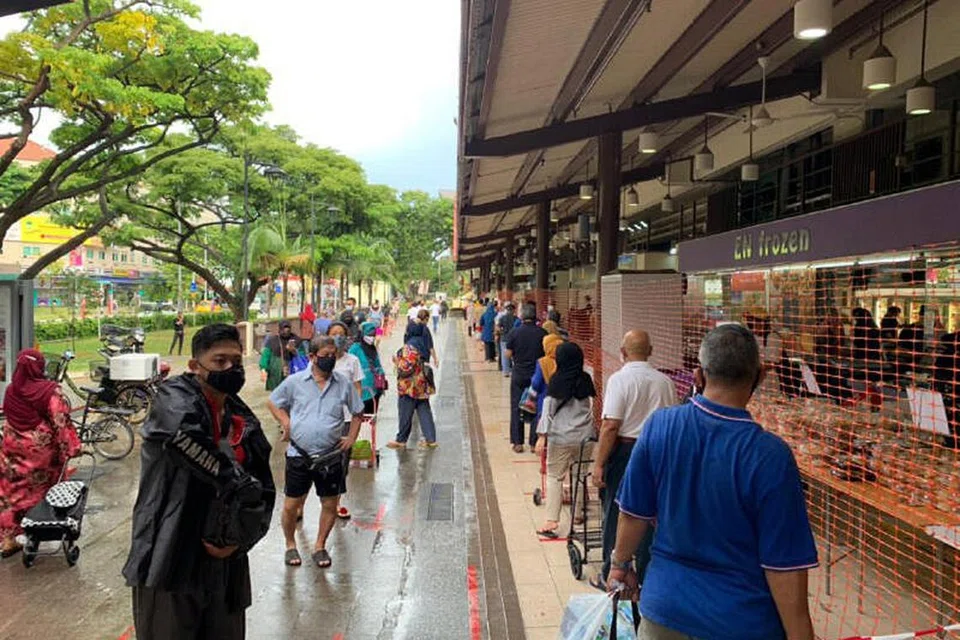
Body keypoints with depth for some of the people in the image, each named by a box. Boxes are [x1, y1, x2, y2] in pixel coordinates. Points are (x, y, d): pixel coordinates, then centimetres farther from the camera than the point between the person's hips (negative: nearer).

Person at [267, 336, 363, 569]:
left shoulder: (344, 383, 2)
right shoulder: (294, 382, -2)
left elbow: (357, 412, 14)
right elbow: (272, 403, 12)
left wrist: (351, 438, 3)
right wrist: (286, 424, -2)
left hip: (331, 456, 1)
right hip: (299, 455, -1)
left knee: (330, 505, 8)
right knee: (291, 505, 6)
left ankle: (319, 547, 28)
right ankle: (290, 545, 30)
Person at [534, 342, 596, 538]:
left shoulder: (557, 380, -8)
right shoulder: (586, 379, 5)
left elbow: (548, 408, -9)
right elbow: (591, 406, 11)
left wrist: (542, 435, -9)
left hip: (561, 437, -4)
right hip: (585, 436, 4)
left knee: (554, 476, 3)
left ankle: (551, 520, -3)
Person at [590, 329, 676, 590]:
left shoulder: (620, 379, -13)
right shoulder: (665, 381, 1)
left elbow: (610, 425, -18)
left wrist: (599, 464, -14)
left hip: (624, 451, -4)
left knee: (615, 515, 8)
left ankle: (611, 576, 18)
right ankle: (647, 575, 24)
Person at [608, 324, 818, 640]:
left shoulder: (659, 425, -13)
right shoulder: (770, 455, -22)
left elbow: (634, 513, -2)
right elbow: (783, 567, -17)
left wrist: (621, 564, 14)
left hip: (664, 606, 2)